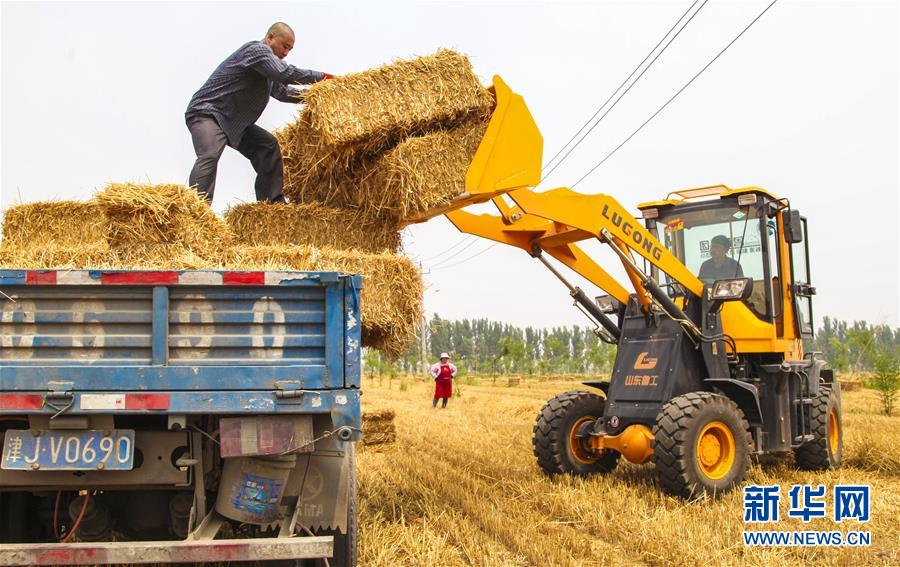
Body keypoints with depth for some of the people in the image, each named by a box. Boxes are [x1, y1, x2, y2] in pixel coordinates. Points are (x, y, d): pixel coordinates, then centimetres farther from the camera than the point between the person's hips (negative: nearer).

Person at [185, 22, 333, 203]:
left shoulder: (266, 61, 14)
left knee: (268, 145, 7)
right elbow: (285, 73, -29)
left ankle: (273, 203, 11)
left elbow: (282, 91, 21)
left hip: (232, 120, 10)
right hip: (206, 113, -10)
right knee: (210, 155, -30)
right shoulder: (256, 50, -16)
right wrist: (321, 76, -19)